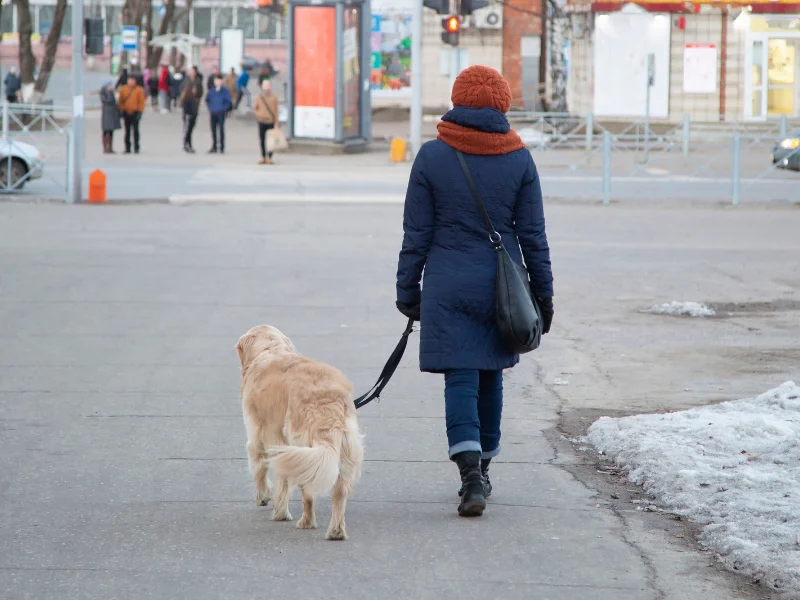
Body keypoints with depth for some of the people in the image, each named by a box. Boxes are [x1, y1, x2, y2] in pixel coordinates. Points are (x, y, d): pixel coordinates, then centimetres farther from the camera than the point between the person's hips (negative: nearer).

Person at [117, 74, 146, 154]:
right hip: (126, 112, 2)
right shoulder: (123, 89, 5)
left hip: (135, 112, -2)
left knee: (135, 130, 0)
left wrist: (140, 111, -8)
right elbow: (121, 101, 9)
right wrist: (121, 110, 1)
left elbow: (141, 101, -2)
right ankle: (127, 148, 10)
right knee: (127, 131, 6)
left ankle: (136, 148, 5)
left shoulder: (139, 90, -1)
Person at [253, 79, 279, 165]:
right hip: (262, 122, 2)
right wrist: (258, 114, -5)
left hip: (271, 122, -2)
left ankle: (269, 158, 5)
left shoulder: (274, 98, -1)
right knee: (262, 140, 5)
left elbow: (276, 111, 0)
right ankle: (263, 157, 14)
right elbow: (255, 108, 16)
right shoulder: (259, 98, 6)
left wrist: (276, 123, -3)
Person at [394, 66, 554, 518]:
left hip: (448, 287, -2)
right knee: (491, 375, 16)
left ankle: (472, 472, -22)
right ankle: (482, 468, 27)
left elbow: (416, 233, -3)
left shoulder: (432, 156, -5)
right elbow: (533, 235, 2)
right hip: (501, 286, 2)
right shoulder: (519, 159, -1)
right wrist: (543, 294, 9)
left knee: (460, 378, -4)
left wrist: (408, 291, 5)